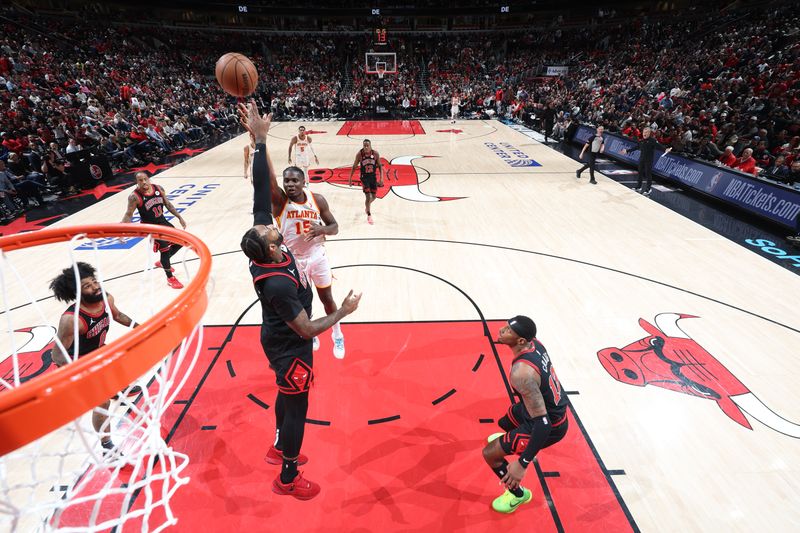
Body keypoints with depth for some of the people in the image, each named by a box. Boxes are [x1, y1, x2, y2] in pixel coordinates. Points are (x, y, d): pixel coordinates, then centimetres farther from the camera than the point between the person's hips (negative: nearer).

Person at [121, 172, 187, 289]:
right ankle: (170, 278, 7)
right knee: (165, 249, -11)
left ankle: (162, 262, 36)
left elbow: (167, 204, 7)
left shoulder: (158, 188, -6)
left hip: (162, 222, 7)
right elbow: (128, 214, -16)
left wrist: (179, 217, 7)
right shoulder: (135, 197, -21)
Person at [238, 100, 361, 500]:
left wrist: (260, 139, -21)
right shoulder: (278, 284, -37)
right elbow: (307, 329, -29)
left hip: (279, 339, 8)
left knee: (287, 394, 28)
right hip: (289, 347, -8)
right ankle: (288, 479, 33)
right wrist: (343, 312, -17)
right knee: (297, 406, 11)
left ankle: (279, 448, 52)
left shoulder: (261, 245, -17)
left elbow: (261, 190, -18)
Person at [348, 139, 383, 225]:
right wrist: (350, 178, -1)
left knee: (373, 196, 12)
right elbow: (354, 166, -2)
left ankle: (367, 206, 46)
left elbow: (379, 166, -2)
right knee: (368, 196, -11)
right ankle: (369, 216, 5)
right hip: (364, 177, -3)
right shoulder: (359, 154, -13)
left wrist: (381, 178, -9)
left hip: (373, 176, 3)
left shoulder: (375, 153, -10)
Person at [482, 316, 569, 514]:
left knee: (489, 453, 1)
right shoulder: (533, 342, -13)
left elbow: (543, 423, -37)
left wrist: (522, 464, -33)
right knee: (505, 421, 34)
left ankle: (518, 494, 27)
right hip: (555, 407, 8)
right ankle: (509, 439, 71)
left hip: (550, 425, -8)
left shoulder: (521, 373, -39)